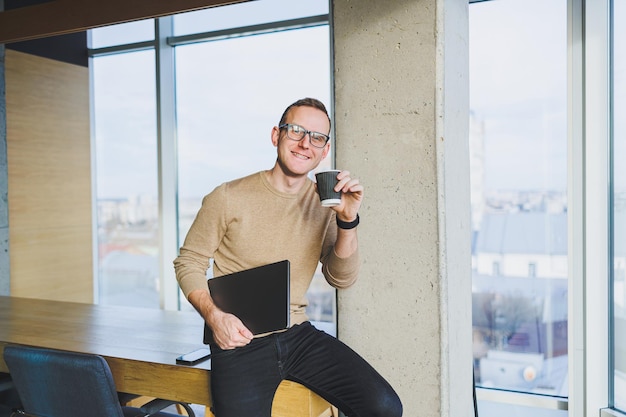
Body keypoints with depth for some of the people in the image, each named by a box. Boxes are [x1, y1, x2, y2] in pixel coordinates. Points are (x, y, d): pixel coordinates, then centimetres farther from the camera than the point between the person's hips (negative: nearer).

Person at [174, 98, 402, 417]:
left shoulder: (323, 203, 4)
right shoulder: (229, 199, -7)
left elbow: (341, 279, 1)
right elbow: (188, 263, 0)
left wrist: (347, 221, -14)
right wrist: (214, 316, -16)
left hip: (299, 335, 3)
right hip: (239, 343, -2)